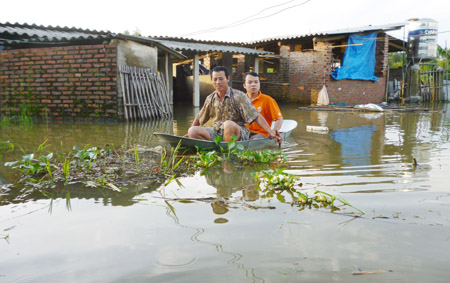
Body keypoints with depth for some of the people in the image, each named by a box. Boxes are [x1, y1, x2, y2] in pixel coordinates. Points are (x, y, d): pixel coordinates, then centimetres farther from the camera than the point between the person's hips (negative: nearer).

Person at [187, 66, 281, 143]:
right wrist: (190, 133, 21)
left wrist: (271, 132, -20)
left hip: (238, 133, -4)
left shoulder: (238, 96, -7)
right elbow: (199, 117, 24)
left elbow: (256, 116, -12)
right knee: (192, 131, -17)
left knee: (228, 124, -39)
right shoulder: (210, 98, 9)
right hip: (217, 132, 4)